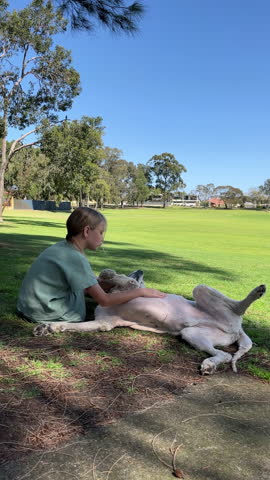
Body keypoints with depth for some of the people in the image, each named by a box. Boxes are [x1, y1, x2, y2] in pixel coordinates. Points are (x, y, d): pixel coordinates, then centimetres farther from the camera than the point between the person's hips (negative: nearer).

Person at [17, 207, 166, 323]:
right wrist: (141, 291, -16)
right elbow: (104, 300, -21)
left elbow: (89, 286, 10)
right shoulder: (75, 258, -21)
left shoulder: (62, 247, 3)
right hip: (44, 314, -8)